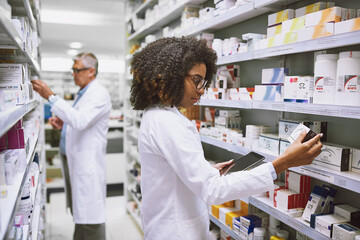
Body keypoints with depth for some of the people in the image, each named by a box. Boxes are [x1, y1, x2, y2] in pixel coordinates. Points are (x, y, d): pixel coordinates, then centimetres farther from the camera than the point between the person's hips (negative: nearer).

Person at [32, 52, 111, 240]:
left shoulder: (99, 94, -14)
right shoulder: (83, 93, 17)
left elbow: (80, 121, -28)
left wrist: (51, 97, -25)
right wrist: (63, 124, 8)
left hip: (87, 163, -10)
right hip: (72, 159, 10)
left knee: (90, 215, -4)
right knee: (78, 211, 19)